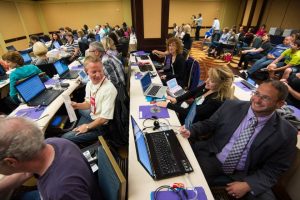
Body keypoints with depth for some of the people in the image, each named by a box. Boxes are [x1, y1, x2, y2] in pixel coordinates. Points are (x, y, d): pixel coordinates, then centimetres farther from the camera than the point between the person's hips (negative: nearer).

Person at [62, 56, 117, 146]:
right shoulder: (89, 83, -6)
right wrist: (77, 105, -11)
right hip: (92, 115, 8)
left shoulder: (109, 89, -29)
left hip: (100, 126, -8)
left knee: (65, 138, -6)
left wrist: (87, 127, -14)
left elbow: (105, 118, -26)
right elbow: (89, 104, 9)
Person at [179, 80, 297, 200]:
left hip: (246, 174, 1)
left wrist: (248, 185, -14)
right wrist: (190, 131, -15)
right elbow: (207, 124, 3)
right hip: (212, 158, 0)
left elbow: (274, 168, -3)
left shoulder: (285, 133, -9)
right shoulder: (231, 106, -7)